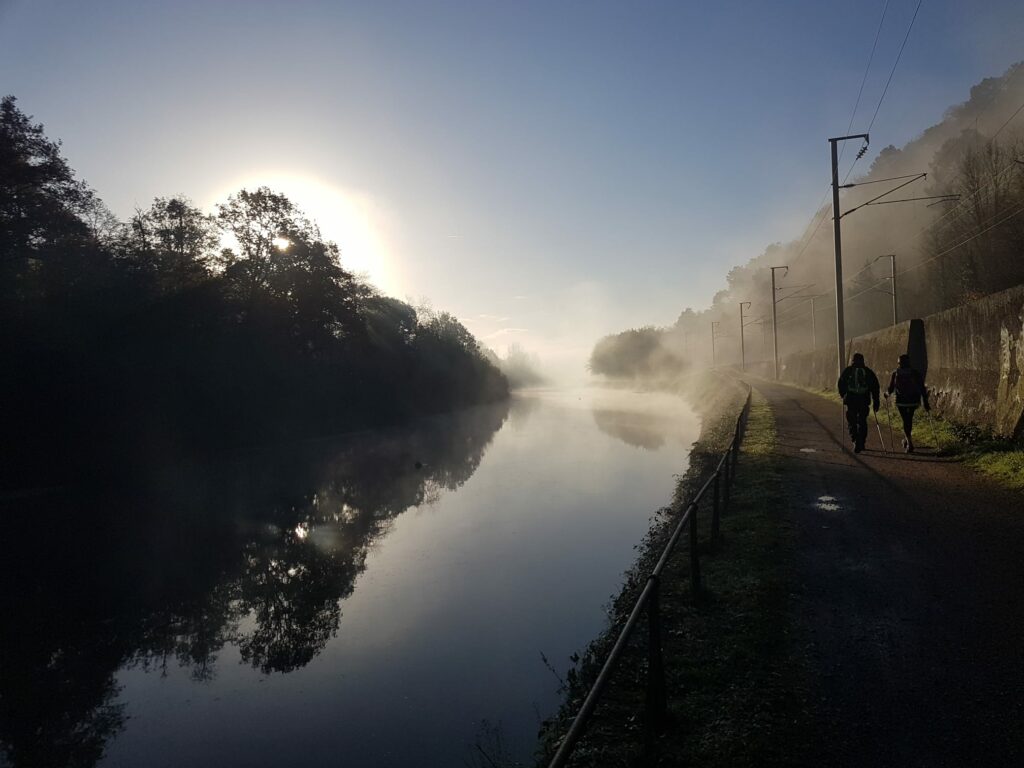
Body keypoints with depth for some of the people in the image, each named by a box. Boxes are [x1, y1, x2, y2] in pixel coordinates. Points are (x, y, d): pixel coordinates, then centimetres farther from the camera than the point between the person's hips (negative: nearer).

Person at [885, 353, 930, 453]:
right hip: (914, 401, 2)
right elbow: (922, 389, -5)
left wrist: (886, 393, 19)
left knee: (906, 421, 6)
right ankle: (907, 439, 33)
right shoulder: (915, 374, -1)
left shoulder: (895, 374, -5)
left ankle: (909, 443, -6)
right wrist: (925, 403, -2)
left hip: (901, 401, -2)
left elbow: (890, 389, -4)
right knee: (909, 419, 23)